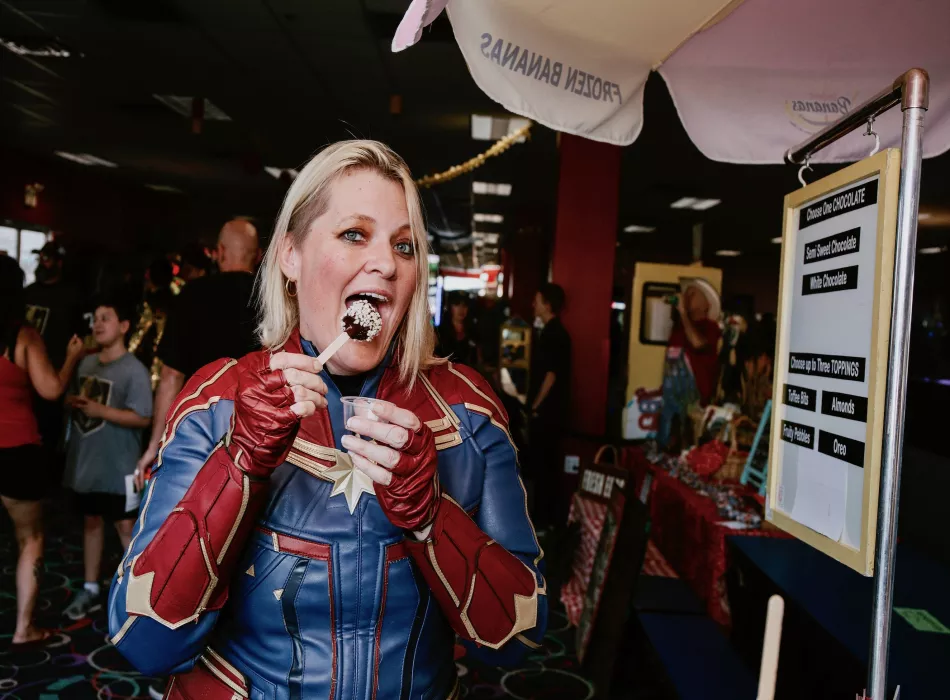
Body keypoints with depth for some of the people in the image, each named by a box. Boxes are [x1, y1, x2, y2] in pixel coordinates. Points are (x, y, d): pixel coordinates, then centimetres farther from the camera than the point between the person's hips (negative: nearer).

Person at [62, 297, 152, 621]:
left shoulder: (134, 370, -14)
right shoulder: (86, 362, 8)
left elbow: (143, 418, -19)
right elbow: (75, 400, 19)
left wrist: (100, 410, -23)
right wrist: (72, 402, -3)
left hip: (117, 467, -7)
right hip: (84, 461, 7)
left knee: (125, 526, 2)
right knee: (91, 521, 17)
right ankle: (90, 590, 31)